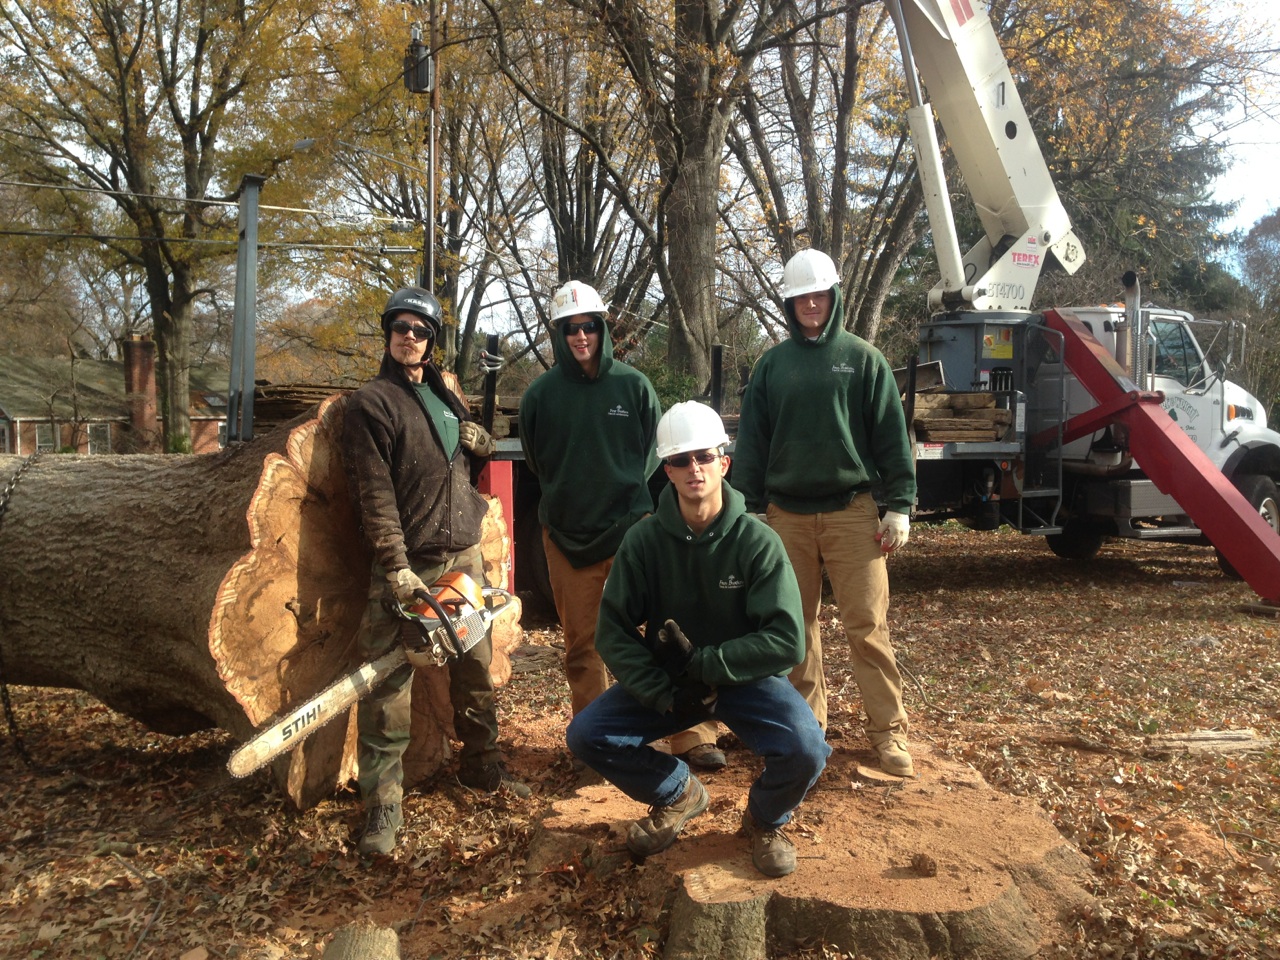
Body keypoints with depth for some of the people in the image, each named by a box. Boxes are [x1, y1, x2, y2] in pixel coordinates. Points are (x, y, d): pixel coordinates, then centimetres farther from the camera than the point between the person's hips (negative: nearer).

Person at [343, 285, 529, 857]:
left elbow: (471, 463, 27)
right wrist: (397, 570, -23)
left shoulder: (444, 395, 15)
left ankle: (482, 766, 31)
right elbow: (375, 495, -15)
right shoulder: (371, 403, -6)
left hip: (464, 554, 7)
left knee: (475, 670, 15)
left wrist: (480, 440, 2)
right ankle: (383, 804, 2)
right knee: (390, 685, -7)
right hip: (408, 564, -7)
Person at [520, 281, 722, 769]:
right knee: (581, 645, 9)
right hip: (567, 535, 1)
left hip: (634, 526, -1)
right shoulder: (541, 394, 1)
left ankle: (691, 736, 5)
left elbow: (654, 450, 9)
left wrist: (632, 499, 2)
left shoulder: (634, 385, 0)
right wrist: (568, 500, 11)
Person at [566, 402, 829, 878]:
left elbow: (787, 640, -21)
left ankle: (766, 818, 10)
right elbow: (613, 633, -10)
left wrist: (703, 663, -23)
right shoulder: (644, 540, -10)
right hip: (665, 678, 3)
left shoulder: (757, 541, -15)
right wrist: (664, 693, -21)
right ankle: (678, 795, 14)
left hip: (746, 677, -2)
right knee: (587, 735, -17)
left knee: (805, 750, -29)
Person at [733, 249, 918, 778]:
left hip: (851, 510, -2)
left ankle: (888, 728, 7)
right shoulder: (772, 364, 10)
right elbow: (751, 441, 10)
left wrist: (899, 505, -4)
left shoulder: (863, 358, 4)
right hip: (787, 514, 3)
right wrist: (746, 509, 5)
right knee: (796, 624, 8)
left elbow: (891, 437, 2)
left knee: (868, 625, -4)